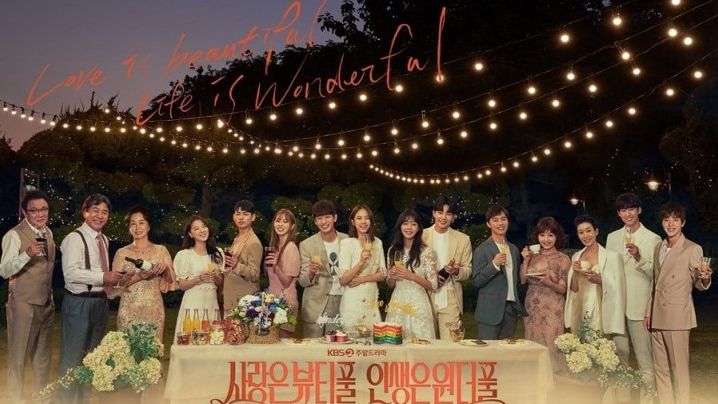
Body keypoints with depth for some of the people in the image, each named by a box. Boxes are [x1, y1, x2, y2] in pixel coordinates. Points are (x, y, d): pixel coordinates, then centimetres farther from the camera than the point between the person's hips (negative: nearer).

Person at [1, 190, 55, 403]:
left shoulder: (48, 232, 8)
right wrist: (27, 254, -35)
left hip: (46, 303, 7)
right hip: (23, 304, -7)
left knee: (43, 355, 16)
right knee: (18, 355, 3)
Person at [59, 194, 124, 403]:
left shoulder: (104, 240, 14)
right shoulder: (75, 238, -12)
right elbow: (71, 273, -21)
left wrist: (114, 279, 2)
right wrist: (103, 277, -23)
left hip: (100, 301, 8)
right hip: (79, 302, -8)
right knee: (72, 355, 0)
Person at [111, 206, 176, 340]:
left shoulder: (161, 250, 7)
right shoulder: (122, 253, 5)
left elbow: (171, 282, 7)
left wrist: (165, 269, -13)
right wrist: (138, 276, -15)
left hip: (154, 310, 1)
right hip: (129, 310, -1)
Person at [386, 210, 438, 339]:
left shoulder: (426, 252, -5)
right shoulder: (393, 251, 7)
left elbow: (433, 286, -5)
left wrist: (411, 276, -18)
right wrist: (392, 277, -8)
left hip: (418, 306, -3)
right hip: (397, 305, 3)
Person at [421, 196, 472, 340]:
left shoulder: (463, 239, 5)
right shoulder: (422, 236, 4)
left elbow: (468, 270, 8)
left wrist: (457, 271, -14)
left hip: (450, 301, 0)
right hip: (425, 299, 0)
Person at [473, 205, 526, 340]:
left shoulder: (514, 249, 14)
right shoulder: (482, 250, -4)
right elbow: (477, 282, -9)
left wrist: (519, 306, 11)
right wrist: (494, 264, -20)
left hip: (511, 309, 5)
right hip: (491, 311, -5)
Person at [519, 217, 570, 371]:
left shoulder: (563, 259, -3)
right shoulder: (533, 256, 8)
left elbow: (563, 289, -4)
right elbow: (522, 280, 3)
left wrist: (549, 283, -22)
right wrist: (525, 260, -4)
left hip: (552, 309, -4)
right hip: (532, 308, 4)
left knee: (550, 345, -4)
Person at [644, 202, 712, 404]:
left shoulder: (693, 249, -4)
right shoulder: (658, 249, 14)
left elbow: (699, 285, -3)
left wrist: (705, 277, -26)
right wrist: (648, 313, 17)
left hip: (677, 317, -6)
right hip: (657, 317, 6)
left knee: (679, 367, -4)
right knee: (660, 368, 9)